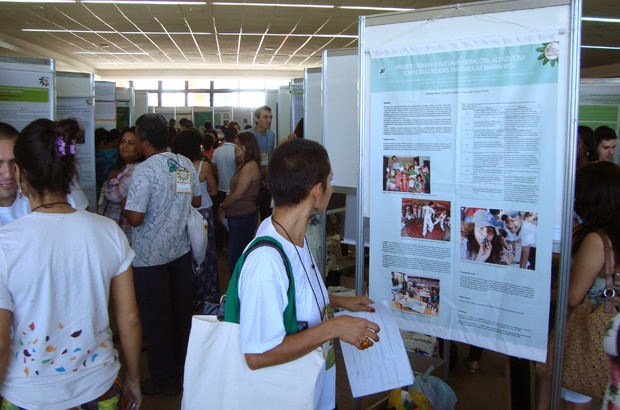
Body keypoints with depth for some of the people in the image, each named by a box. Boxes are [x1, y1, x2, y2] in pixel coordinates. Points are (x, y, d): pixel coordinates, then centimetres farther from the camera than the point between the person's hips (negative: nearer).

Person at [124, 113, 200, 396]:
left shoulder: (144, 171, -20)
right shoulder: (186, 164, 0)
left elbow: (135, 218, -22)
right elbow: (197, 201, 11)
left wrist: (125, 204, -2)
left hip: (150, 256, -6)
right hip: (181, 250, 6)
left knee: (156, 317, 7)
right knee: (181, 310, 19)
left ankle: (164, 380, 18)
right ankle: (182, 360, 37)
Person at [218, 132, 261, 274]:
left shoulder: (249, 167, -17)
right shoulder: (244, 166, 14)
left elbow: (237, 194, -17)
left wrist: (222, 206, -2)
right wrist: (225, 209, 1)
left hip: (243, 218, -10)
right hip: (239, 217, 10)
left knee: (233, 257, -6)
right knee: (240, 256, 15)